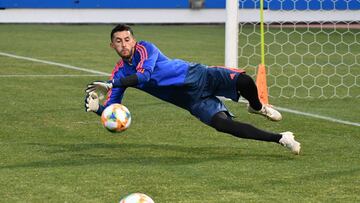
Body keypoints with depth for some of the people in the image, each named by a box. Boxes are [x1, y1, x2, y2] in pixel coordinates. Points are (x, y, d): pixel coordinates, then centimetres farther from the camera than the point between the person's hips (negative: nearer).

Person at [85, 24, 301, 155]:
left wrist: (109, 85, -32)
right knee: (221, 123, -24)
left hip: (198, 76, -3)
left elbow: (144, 75, -28)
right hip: (194, 102, 3)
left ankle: (257, 107, 9)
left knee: (244, 81, -29)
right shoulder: (120, 73, 4)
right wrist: (96, 107, -22)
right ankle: (280, 138, -12)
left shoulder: (145, 48, -10)